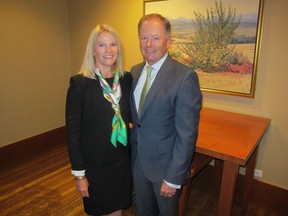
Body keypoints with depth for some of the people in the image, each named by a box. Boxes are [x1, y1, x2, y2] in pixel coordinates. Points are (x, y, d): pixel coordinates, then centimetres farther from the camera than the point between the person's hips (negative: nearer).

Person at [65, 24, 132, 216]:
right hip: (94, 164, -3)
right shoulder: (79, 83, -15)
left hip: (122, 161, 3)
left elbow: (132, 116, 6)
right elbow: (73, 131, -12)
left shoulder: (127, 79, -3)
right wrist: (79, 174, -10)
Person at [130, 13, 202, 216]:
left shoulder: (185, 77, -21)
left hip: (165, 164, -5)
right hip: (137, 160, 6)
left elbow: (187, 134, -21)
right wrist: (130, 152, 6)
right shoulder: (135, 71, 1)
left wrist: (173, 178, -18)